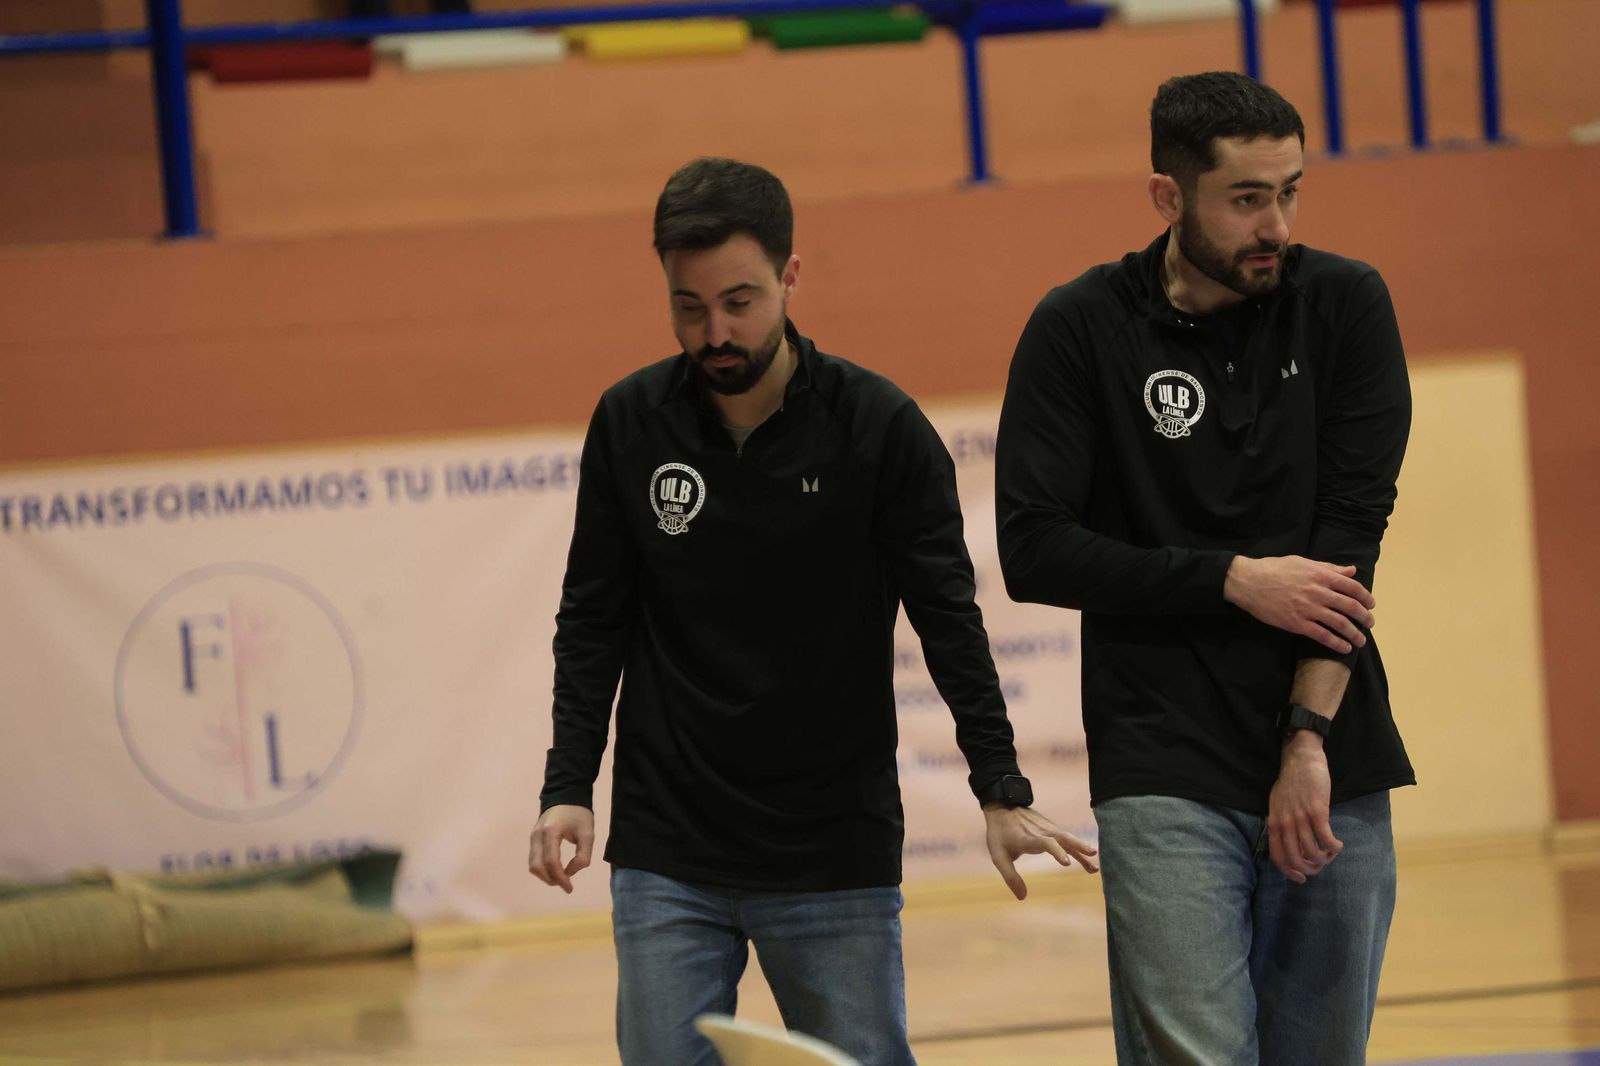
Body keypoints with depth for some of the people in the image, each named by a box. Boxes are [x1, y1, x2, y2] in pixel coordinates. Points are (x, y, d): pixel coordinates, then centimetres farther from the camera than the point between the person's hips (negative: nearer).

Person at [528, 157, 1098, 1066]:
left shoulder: (880, 426, -6)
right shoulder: (630, 424, 1)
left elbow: (948, 618, -3)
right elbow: (595, 623, 6)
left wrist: (1003, 793, -10)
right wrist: (569, 789, -4)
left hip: (838, 855, -1)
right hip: (666, 862, 2)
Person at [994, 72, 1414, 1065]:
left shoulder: (1347, 305, 4)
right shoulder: (1081, 329, -1)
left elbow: (1352, 527, -3)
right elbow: (1033, 551, -4)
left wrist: (1311, 738, -11)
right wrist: (1235, 580, -11)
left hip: (1338, 768, 2)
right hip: (1167, 780, -2)